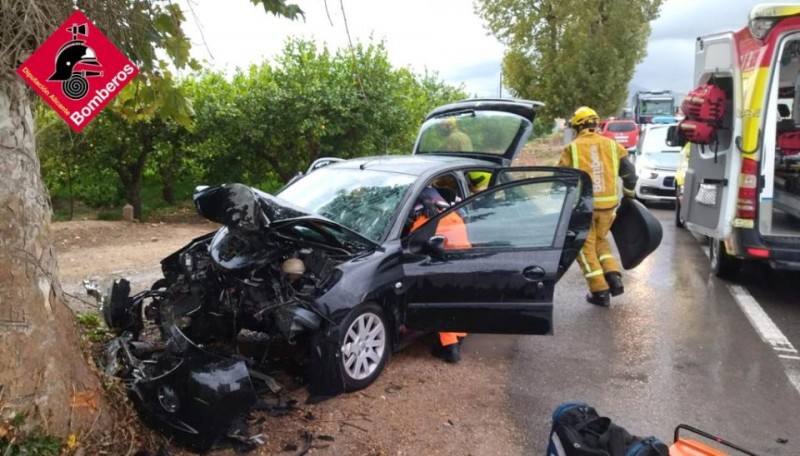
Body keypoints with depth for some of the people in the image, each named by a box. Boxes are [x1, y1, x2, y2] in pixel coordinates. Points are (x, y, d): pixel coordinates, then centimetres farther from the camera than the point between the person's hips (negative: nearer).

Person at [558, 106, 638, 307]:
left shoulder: (571, 149, -4)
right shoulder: (613, 145, 5)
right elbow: (629, 173, 10)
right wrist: (629, 194, 27)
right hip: (607, 205, 4)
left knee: (586, 247, 9)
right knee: (600, 241, 25)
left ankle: (600, 291, 8)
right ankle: (614, 278, 12)